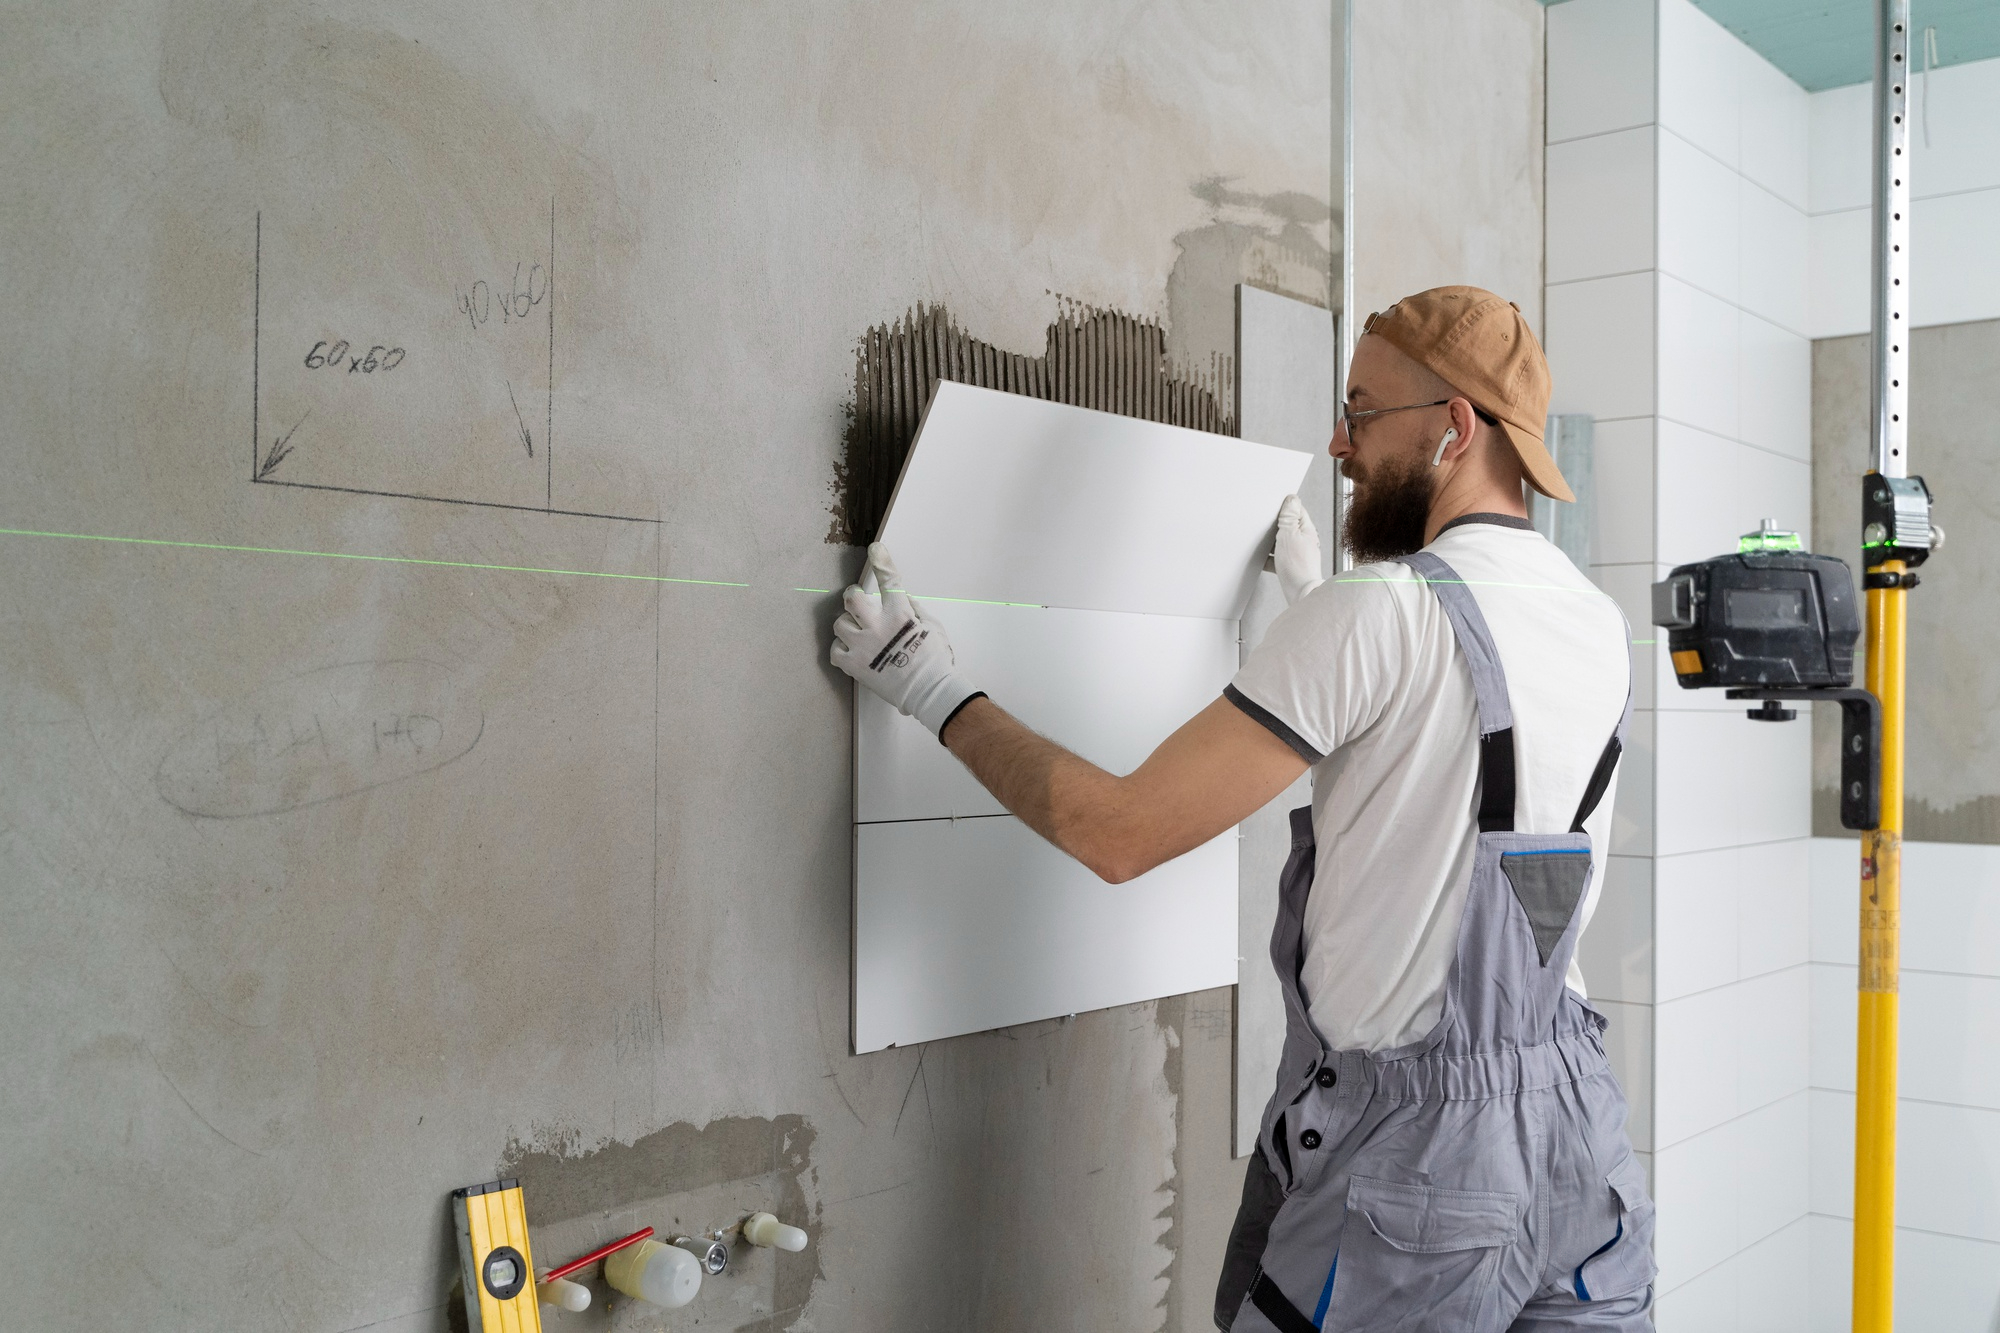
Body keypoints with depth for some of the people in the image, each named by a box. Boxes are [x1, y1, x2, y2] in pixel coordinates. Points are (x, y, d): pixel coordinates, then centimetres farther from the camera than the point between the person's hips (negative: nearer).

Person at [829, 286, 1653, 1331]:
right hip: (1578, 1124, 7)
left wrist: (936, 692, -7)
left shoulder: (1375, 611, -18)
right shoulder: (1601, 626, 5)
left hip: (1410, 1140, -7)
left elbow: (1120, 831, -18)